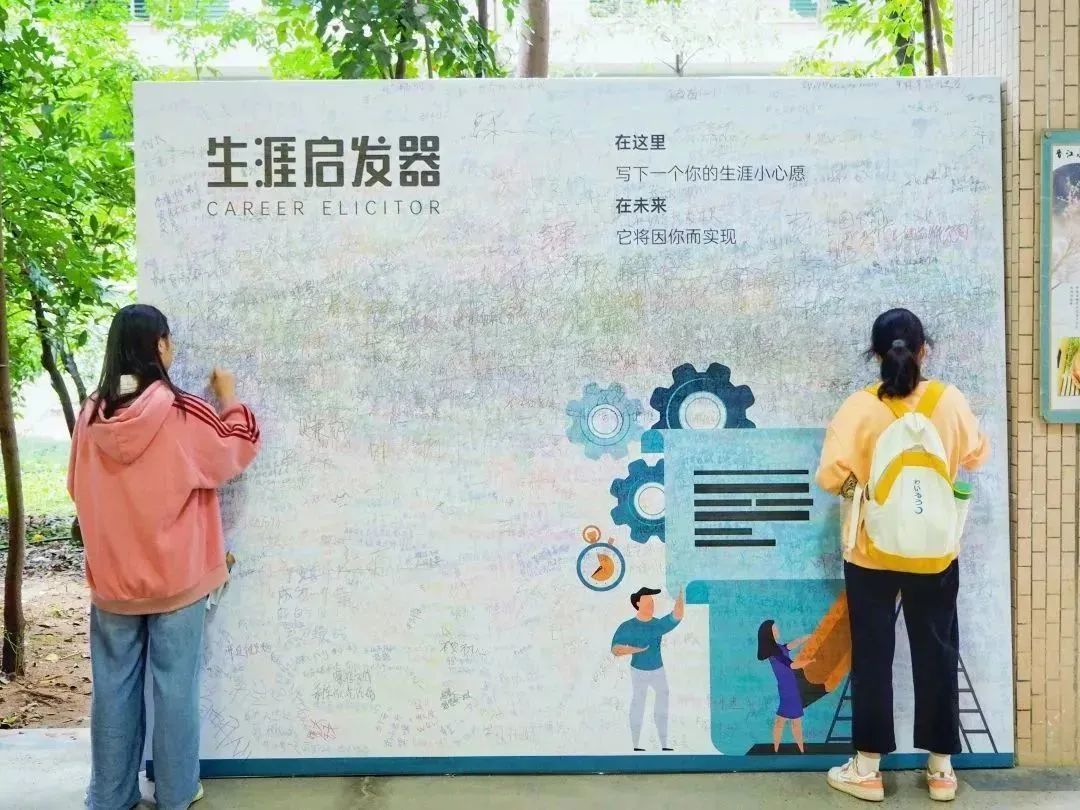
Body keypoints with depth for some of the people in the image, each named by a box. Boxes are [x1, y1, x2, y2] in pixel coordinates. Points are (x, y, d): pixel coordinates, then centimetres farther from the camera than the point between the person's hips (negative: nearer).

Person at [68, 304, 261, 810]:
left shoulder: (92, 415, -3)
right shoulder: (184, 415, -15)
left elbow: (79, 489, 10)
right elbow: (237, 450, 1)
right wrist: (228, 397, 12)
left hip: (111, 576, 4)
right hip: (175, 575, -3)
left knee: (113, 686, 13)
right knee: (174, 685, 8)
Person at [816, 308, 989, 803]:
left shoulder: (860, 407, -14)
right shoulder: (949, 400, -7)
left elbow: (830, 476, -17)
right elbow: (976, 456, 8)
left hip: (871, 552, -2)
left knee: (872, 656, 8)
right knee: (936, 654, 13)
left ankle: (867, 768, 17)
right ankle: (941, 768, 23)